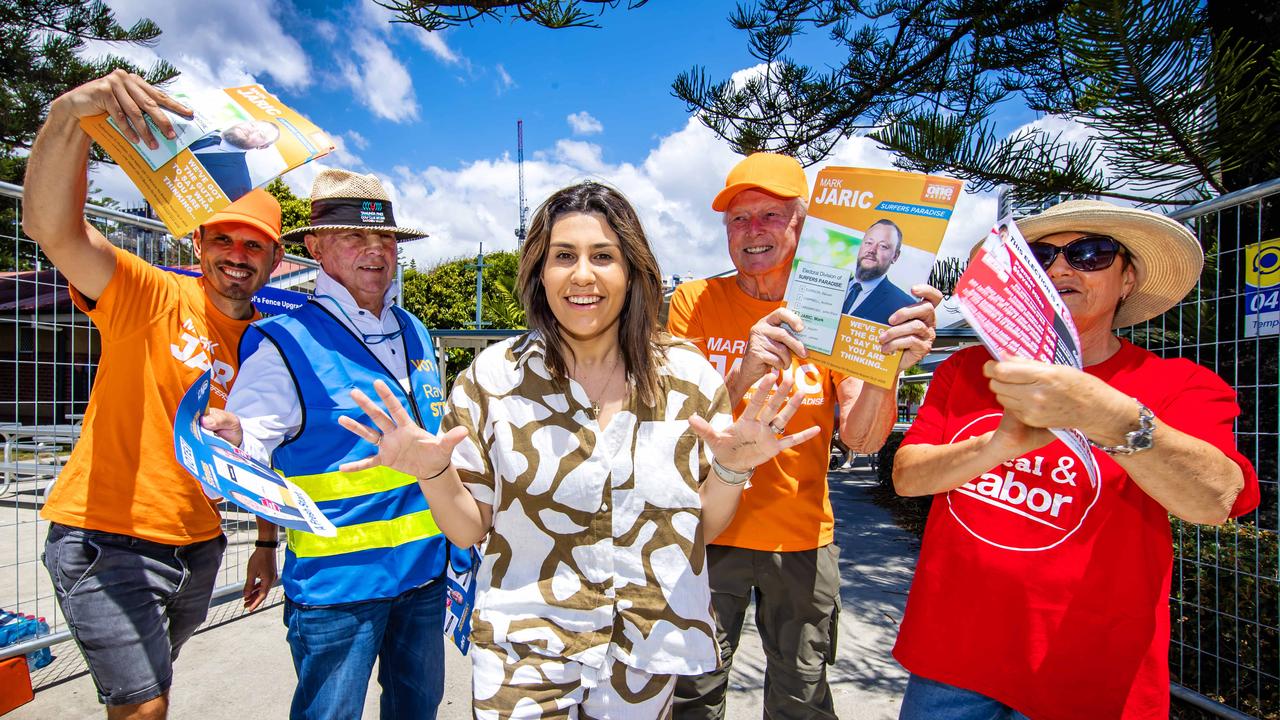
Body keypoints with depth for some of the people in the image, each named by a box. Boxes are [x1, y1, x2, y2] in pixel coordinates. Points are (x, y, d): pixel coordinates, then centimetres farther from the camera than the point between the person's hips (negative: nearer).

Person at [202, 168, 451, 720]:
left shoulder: (417, 334, 7)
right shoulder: (284, 343, -11)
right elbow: (253, 449, -17)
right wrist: (229, 441, -40)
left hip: (425, 569, 6)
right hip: (336, 579, -6)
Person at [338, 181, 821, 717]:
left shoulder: (688, 377, -6)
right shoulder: (493, 377, -9)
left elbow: (702, 527, 0)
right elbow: (469, 530, -3)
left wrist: (733, 468, -18)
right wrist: (432, 474, -22)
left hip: (651, 652, 2)